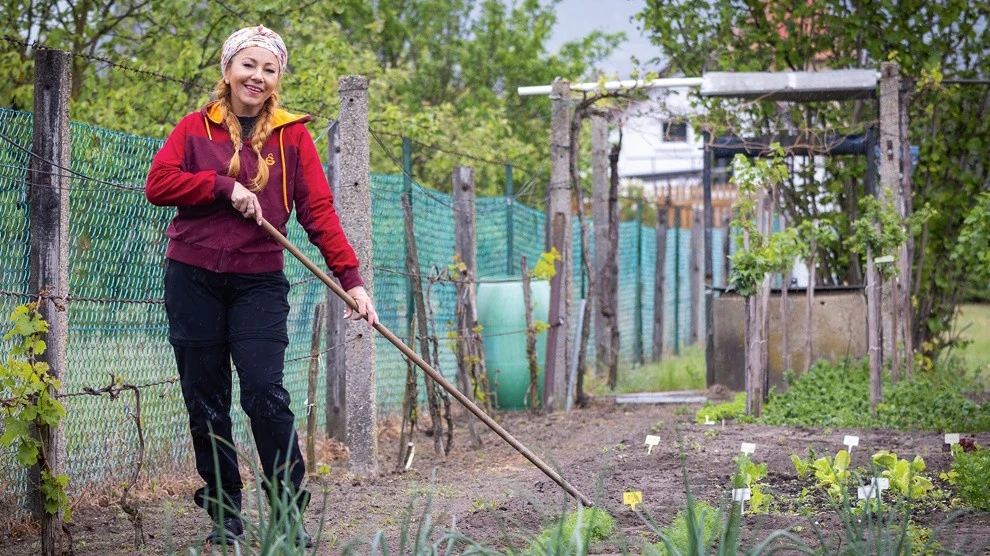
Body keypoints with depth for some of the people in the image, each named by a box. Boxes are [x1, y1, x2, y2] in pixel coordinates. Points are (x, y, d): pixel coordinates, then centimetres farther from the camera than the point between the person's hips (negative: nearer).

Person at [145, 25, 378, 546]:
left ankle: (291, 514, -6)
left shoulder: (292, 135, 4)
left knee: (265, 393, -13)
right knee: (205, 400, 4)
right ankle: (225, 515, 15)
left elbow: (318, 210, -2)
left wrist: (350, 278, -11)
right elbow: (157, 184, -6)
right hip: (193, 278, 1)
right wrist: (225, 186, -16)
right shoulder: (195, 128, 6)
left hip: (259, 280, -1)